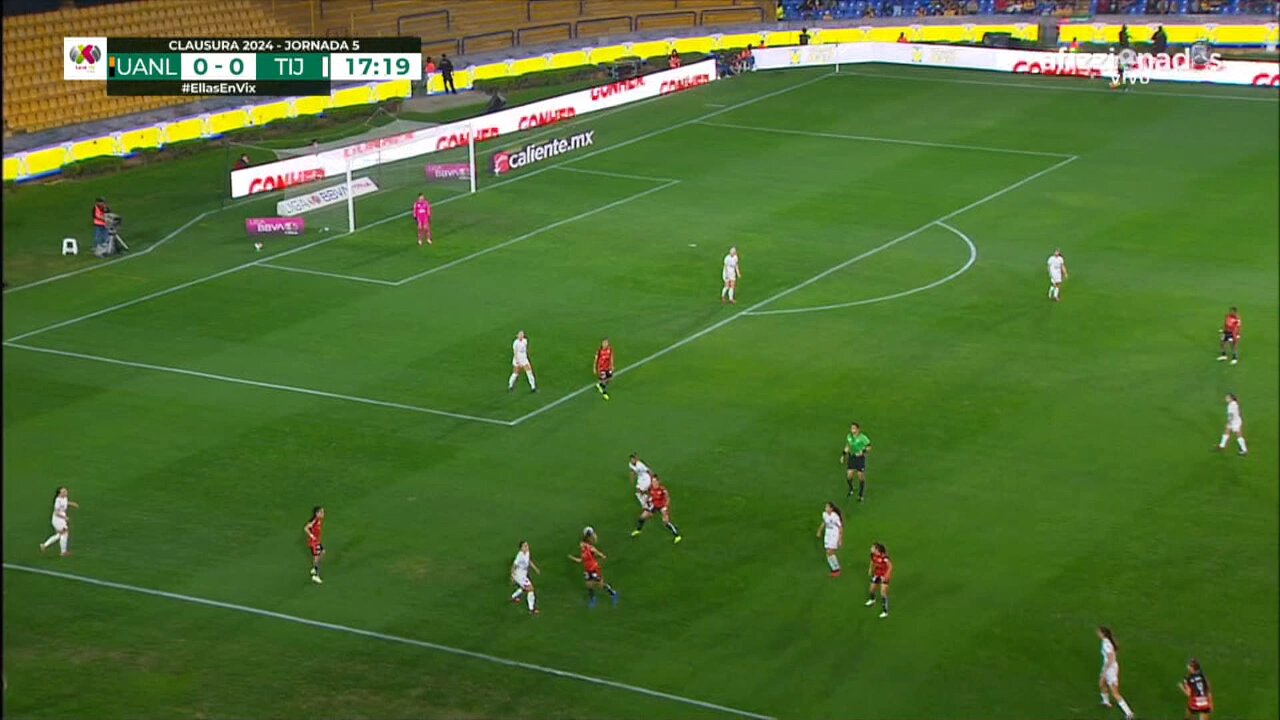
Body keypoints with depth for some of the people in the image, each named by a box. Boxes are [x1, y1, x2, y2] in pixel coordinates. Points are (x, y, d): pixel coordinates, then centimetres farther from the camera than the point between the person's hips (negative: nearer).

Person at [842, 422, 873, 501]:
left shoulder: (862, 438, -17)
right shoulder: (849, 436, -1)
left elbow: (869, 447, -10)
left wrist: (863, 451, -27)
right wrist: (843, 454, 6)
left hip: (860, 458, -4)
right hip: (851, 457, 4)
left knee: (861, 477, 4)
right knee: (849, 476, 2)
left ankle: (861, 495, 21)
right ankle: (851, 490, 32)